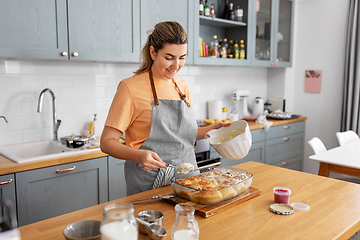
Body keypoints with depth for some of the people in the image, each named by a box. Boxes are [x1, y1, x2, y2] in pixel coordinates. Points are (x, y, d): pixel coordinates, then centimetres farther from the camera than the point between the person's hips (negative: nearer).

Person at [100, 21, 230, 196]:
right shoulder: (131, 88, -12)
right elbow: (107, 142, -12)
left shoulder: (183, 87, 8)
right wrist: (140, 155, -29)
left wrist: (212, 129, 6)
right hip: (150, 184, -5)